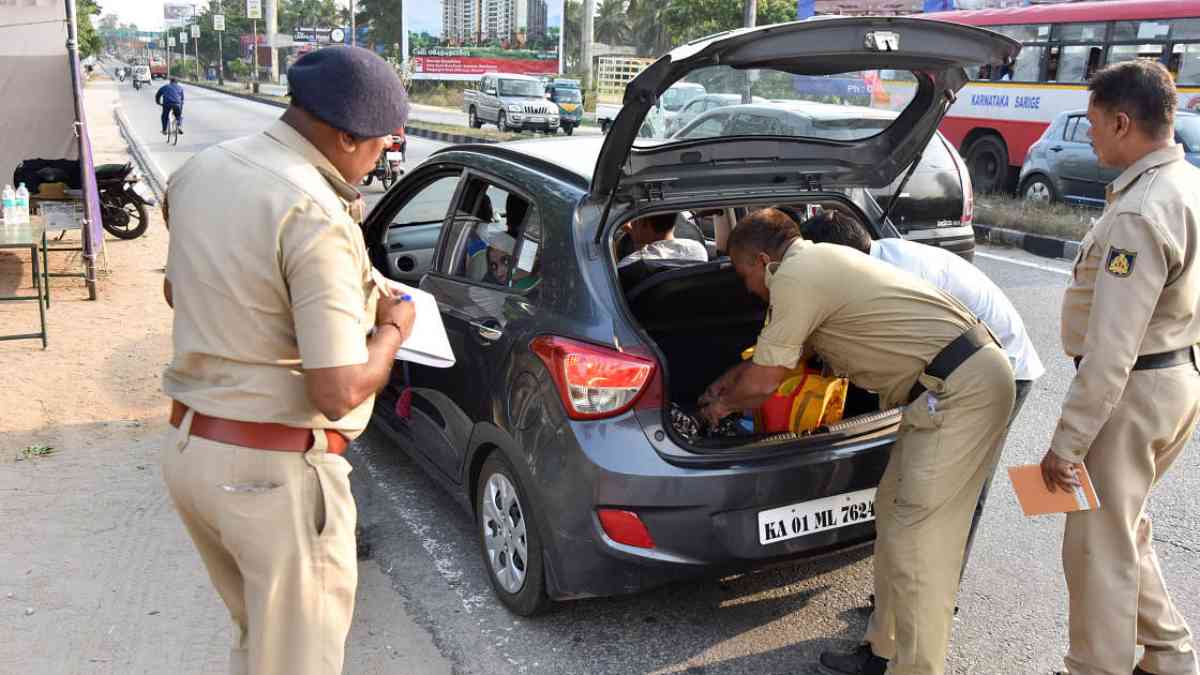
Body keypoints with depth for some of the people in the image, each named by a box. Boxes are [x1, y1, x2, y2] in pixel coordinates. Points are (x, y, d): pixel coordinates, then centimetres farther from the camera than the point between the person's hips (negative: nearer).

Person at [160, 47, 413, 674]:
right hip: (276, 473, -8)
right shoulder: (314, 216, -22)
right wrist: (392, 329, -7)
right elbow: (340, 392, -24)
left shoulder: (198, 172, 4)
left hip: (187, 449, 8)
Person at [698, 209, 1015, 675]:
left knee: (916, 541, -7)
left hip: (961, 389, -10)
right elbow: (775, 351, 32)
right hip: (970, 372, 10)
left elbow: (763, 382, -7)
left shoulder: (794, 277, -13)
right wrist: (728, 380, 38)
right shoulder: (819, 260, 17)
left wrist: (722, 405, 13)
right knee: (893, 512, 15)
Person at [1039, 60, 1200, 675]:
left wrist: (1066, 442, -23)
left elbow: (1112, 347, -27)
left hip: (1133, 390, -10)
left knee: (1098, 545, 4)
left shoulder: (1139, 214, -25)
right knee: (1125, 531, 24)